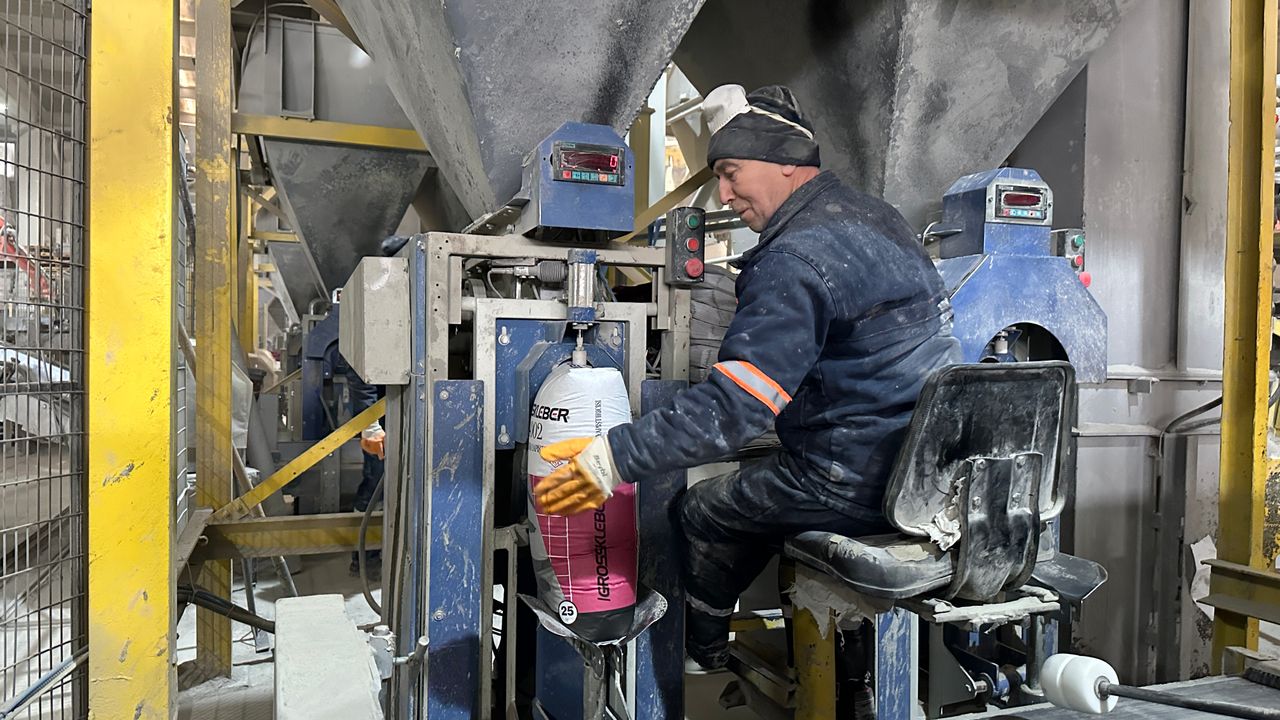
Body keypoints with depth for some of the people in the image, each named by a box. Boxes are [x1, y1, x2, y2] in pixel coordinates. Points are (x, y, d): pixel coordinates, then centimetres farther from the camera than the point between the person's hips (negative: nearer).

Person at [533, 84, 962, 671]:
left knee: (700, 512, 7)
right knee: (763, 483, 28)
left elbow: (733, 407, -28)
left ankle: (700, 658, 30)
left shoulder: (795, 259, -20)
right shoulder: (876, 214, 11)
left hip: (862, 482, -10)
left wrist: (614, 458, -28)